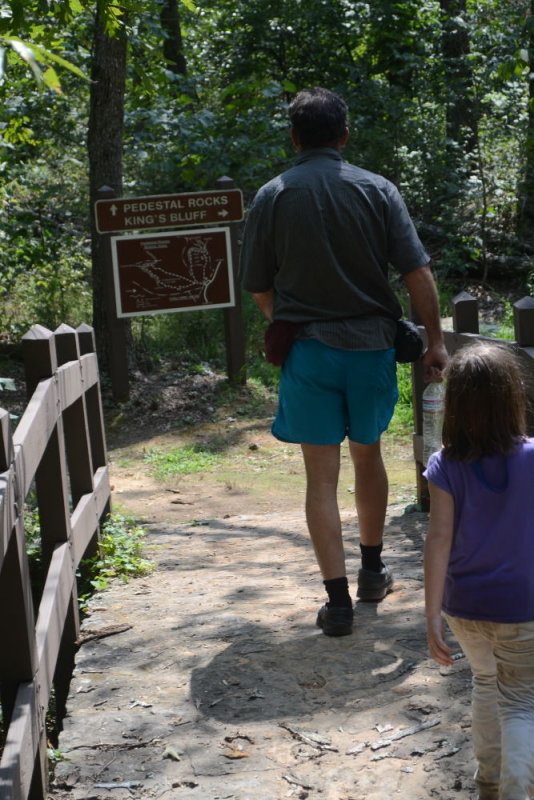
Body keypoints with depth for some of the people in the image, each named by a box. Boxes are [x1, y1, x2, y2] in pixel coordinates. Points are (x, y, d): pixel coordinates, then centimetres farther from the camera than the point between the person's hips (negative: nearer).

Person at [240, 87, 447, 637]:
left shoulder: (273, 197, -2)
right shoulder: (377, 190, 0)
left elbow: (259, 287, 3)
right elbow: (417, 272, -5)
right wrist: (434, 340, 2)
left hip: (308, 348, -2)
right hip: (372, 344, 2)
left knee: (321, 475, 3)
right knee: (368, 455, 21)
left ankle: (338, 599, 2)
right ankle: (372, 571, 34)